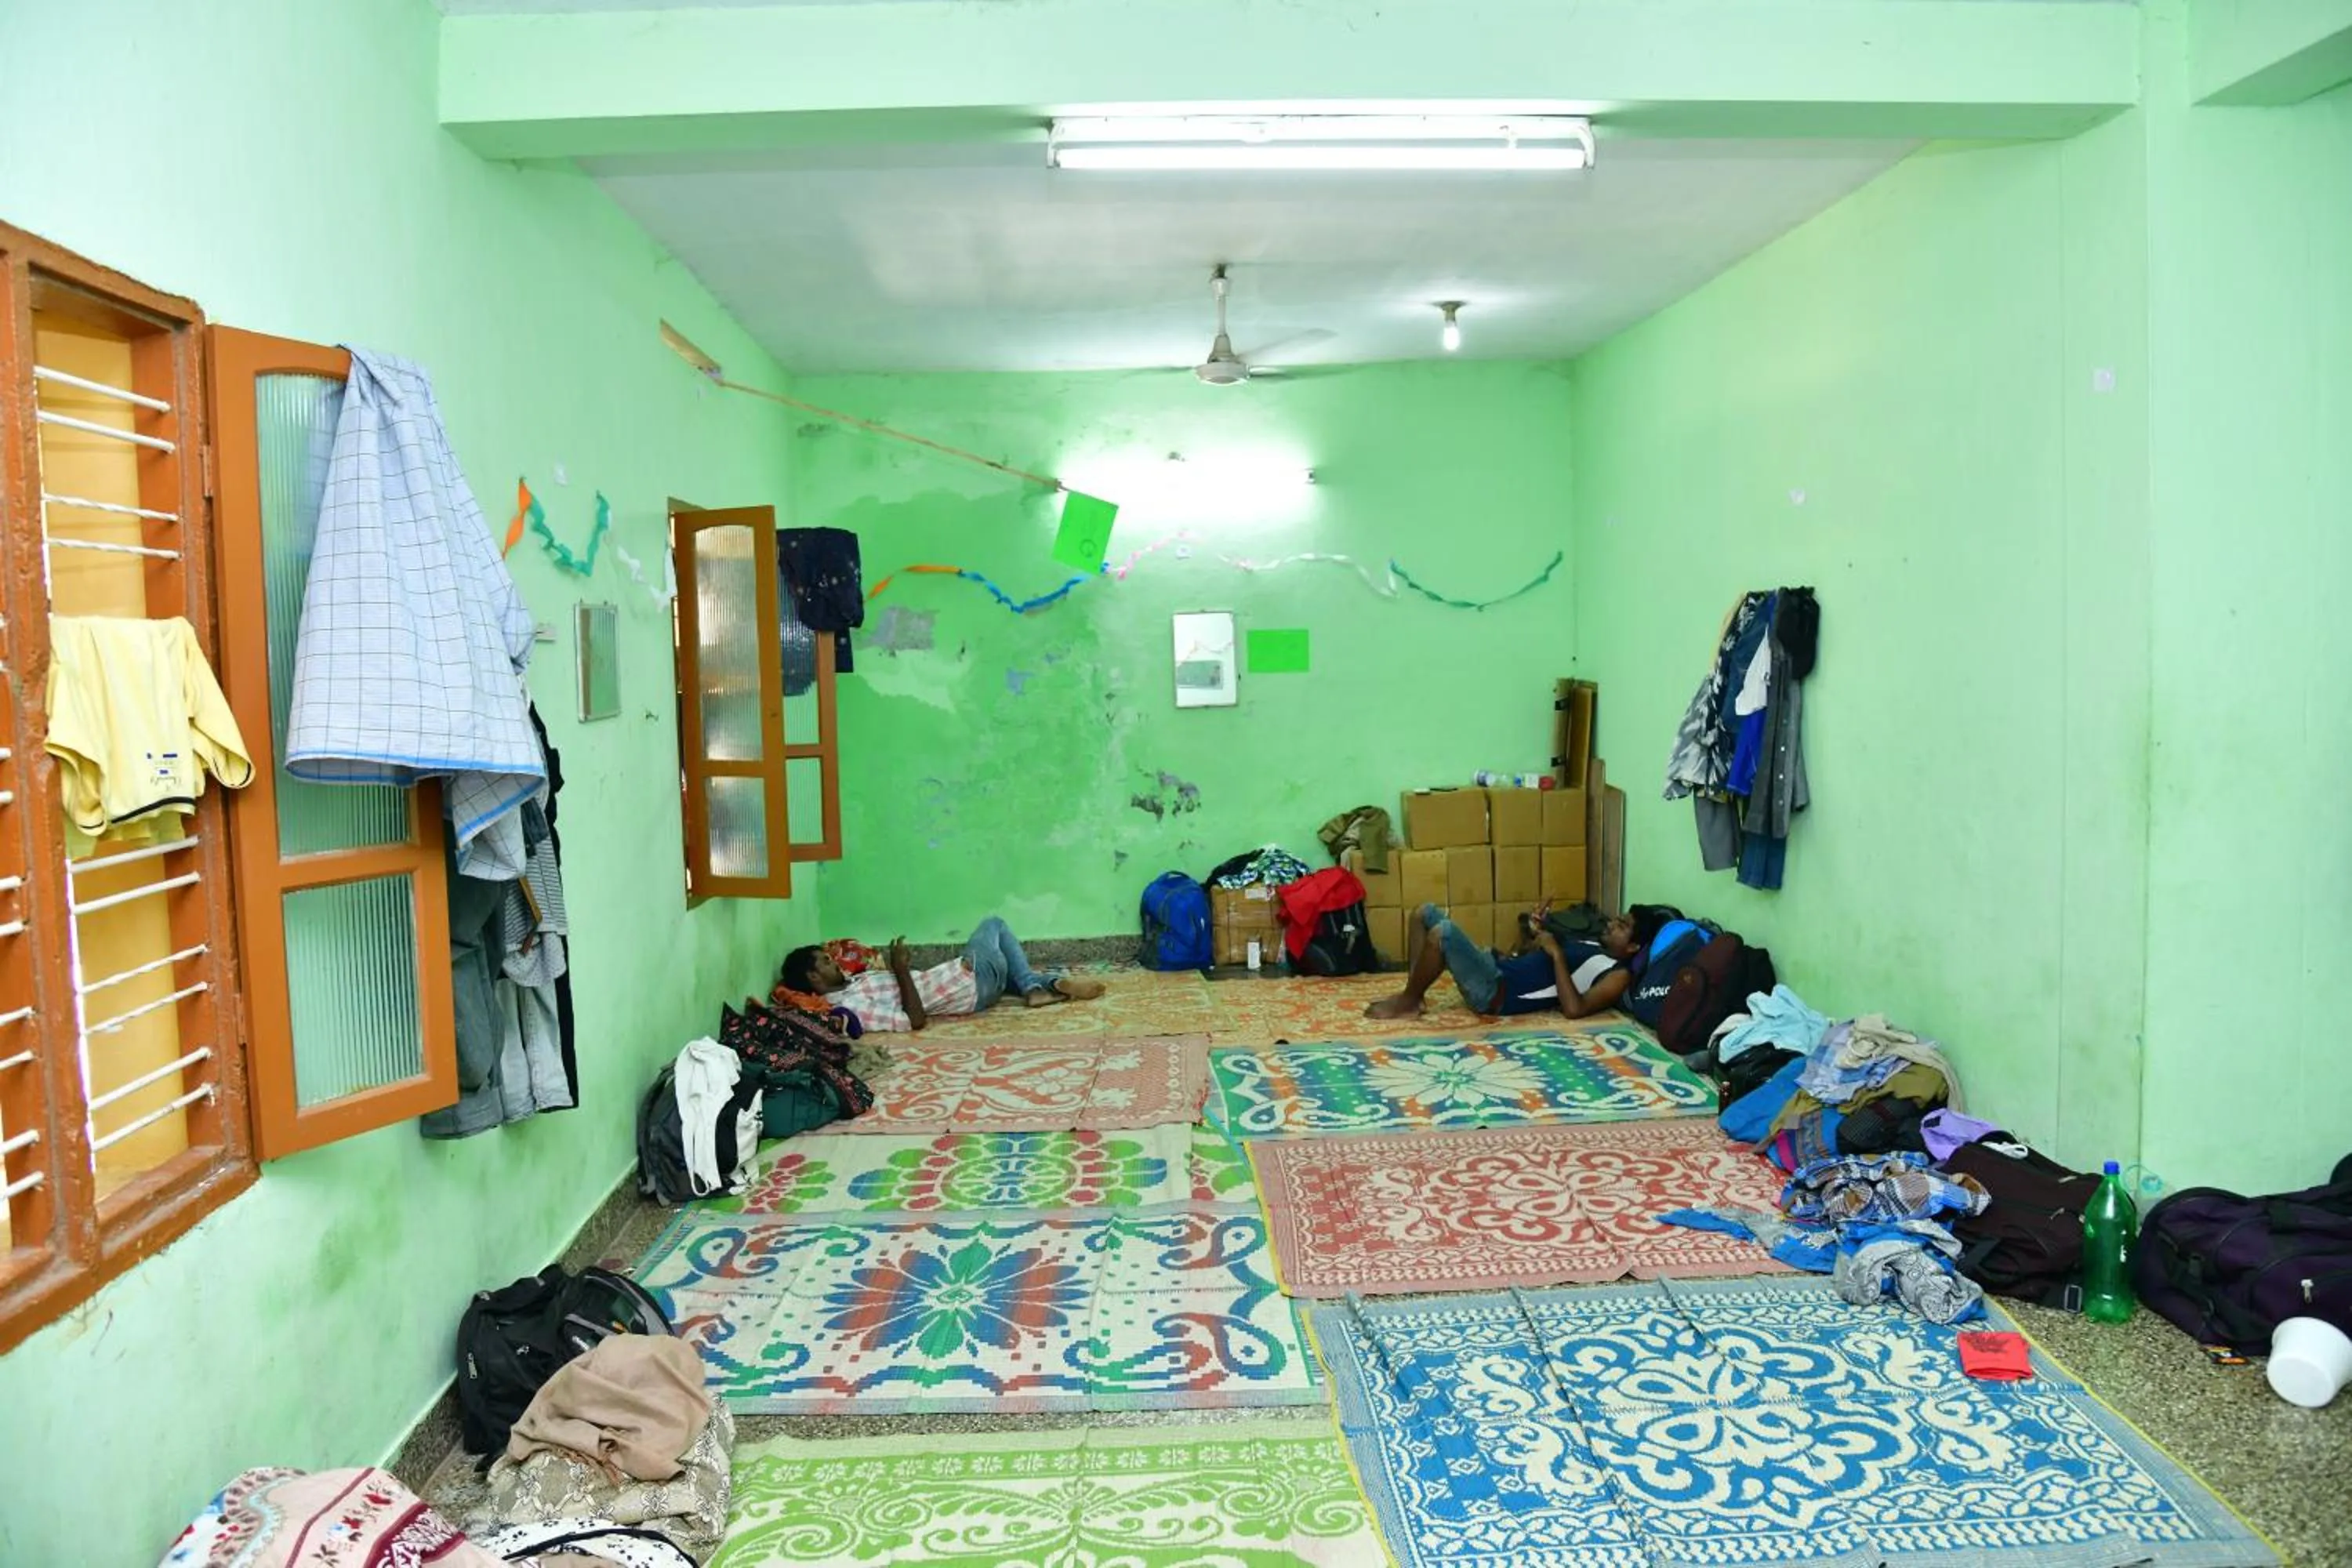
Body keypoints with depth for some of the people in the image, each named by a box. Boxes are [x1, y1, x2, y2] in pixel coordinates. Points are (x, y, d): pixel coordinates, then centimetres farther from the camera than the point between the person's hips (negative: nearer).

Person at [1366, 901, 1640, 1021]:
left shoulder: (1618, 975, -5)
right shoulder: (1592, 947, 24)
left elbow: (1574, 1009, -22)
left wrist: (1557, 954, -16)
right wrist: (1530, 931, 11)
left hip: (1496, 995, -10)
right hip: (1497, 969, 10)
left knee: (1443, 932, -31)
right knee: (1426, 913, 9)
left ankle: (1406, 1003, -10)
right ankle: (1412, 998, 5)